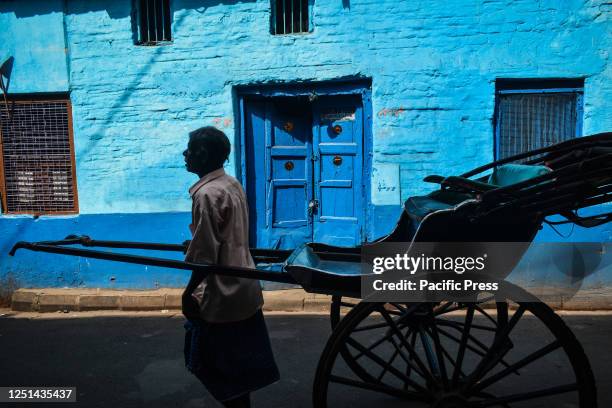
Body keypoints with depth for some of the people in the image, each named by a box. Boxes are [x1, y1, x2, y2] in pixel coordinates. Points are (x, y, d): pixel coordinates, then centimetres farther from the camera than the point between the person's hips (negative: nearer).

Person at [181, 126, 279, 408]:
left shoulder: (207, 194, -21)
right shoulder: (232, 184, 6)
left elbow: (206, 256, -21)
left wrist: (189, 293, -12)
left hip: (221, 296, -9)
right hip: (241, 288, 9)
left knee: (222, 367, 7)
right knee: (237, 362, 21)